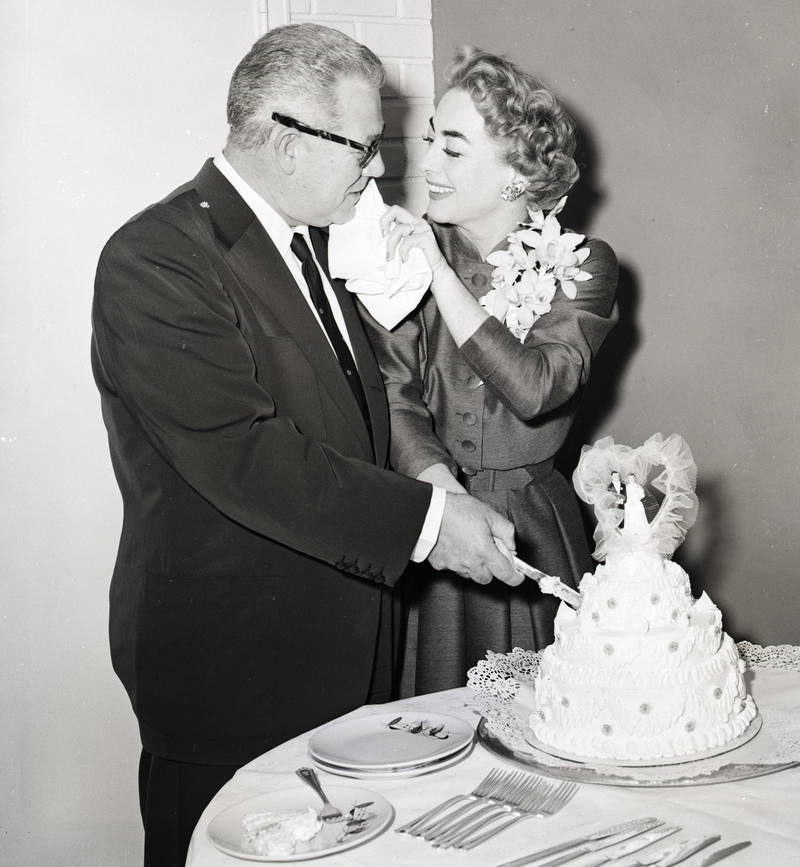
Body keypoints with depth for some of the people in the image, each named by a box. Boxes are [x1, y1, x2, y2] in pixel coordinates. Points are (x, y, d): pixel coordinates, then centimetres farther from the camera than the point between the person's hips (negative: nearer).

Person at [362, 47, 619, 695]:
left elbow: (533, 388, -20)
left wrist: (440, 271, -20)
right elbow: (395, 393, -5)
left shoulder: (583, 264, -4)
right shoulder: (407, 249, -1)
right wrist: (438, 482, -23)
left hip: (534, 529, 0)